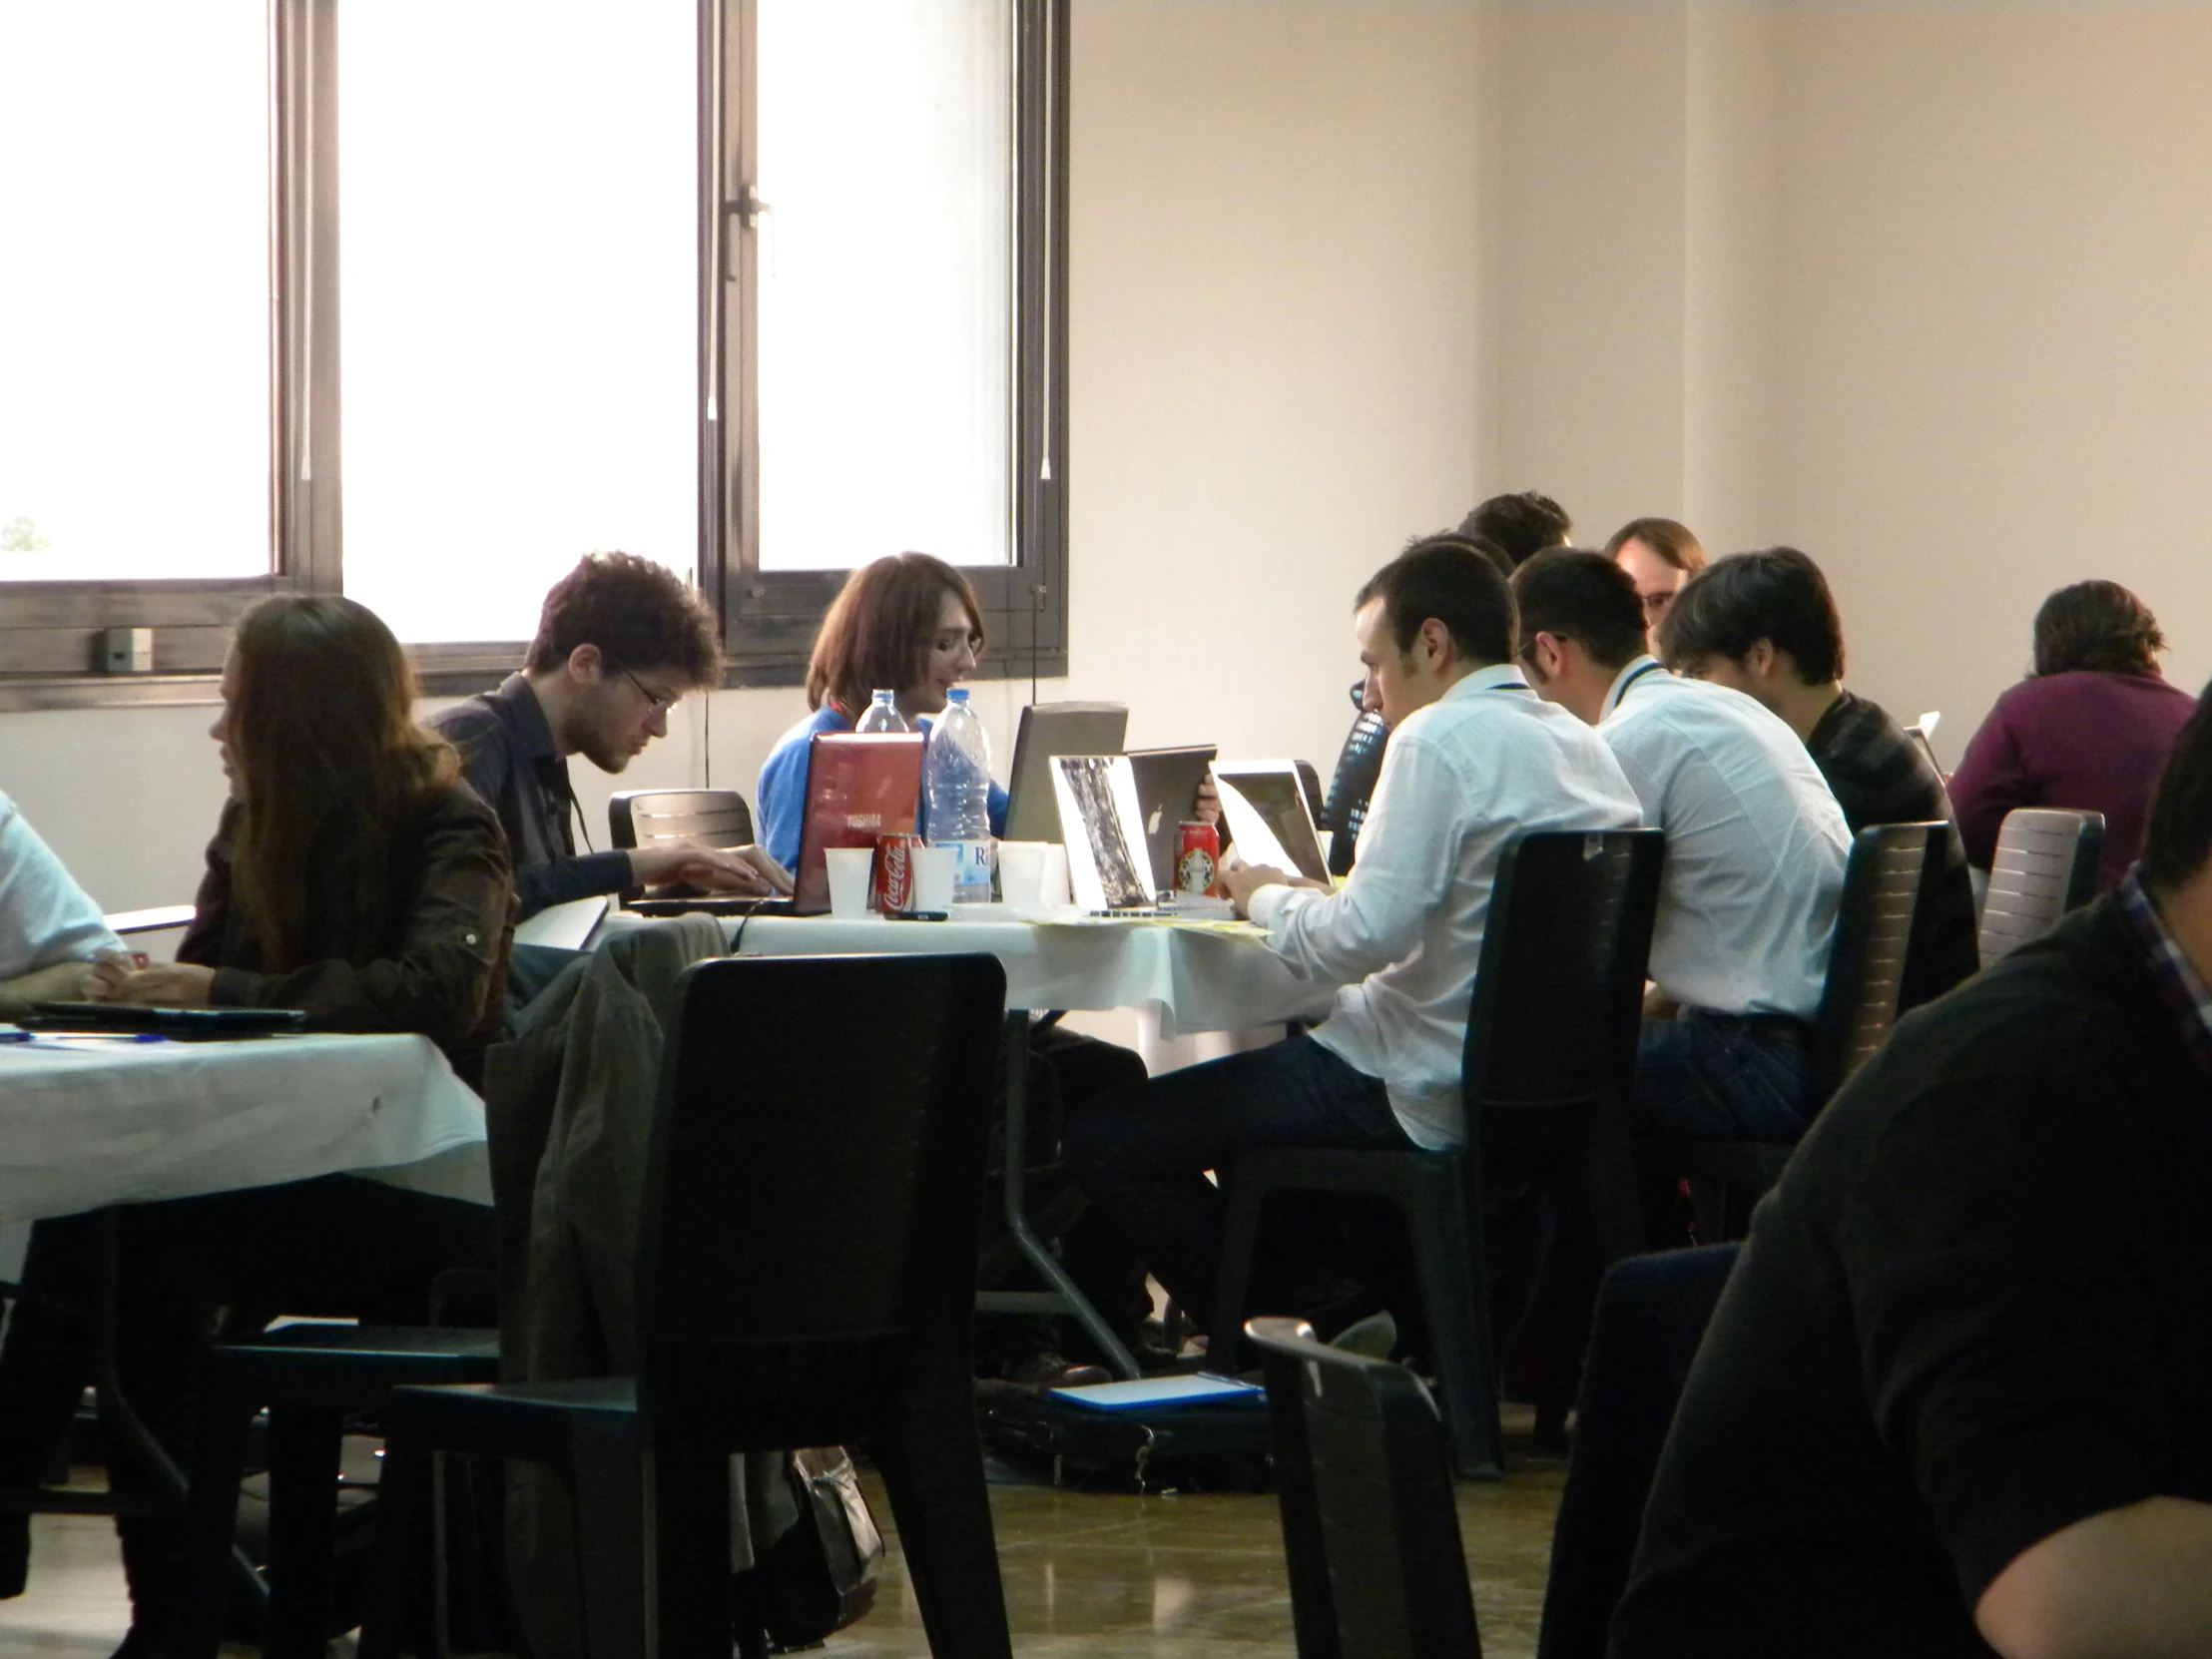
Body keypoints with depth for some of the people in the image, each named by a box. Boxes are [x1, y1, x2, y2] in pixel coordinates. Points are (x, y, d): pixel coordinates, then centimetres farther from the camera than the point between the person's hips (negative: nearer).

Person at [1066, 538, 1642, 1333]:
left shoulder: (1440, 739, -15)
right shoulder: (1586, 747, 11)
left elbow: (1365, 937, -23)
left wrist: (1268, 898, -3)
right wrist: (1311, 894, 17)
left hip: (1433, 1096, -10)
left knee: (1107, 1138, -4)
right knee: (1266, 1073, 33)